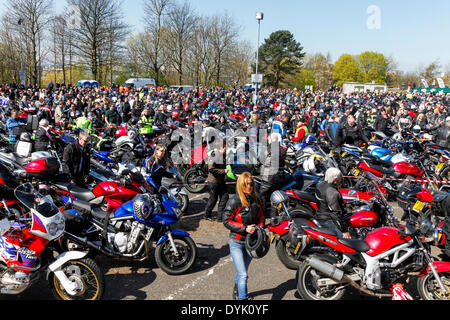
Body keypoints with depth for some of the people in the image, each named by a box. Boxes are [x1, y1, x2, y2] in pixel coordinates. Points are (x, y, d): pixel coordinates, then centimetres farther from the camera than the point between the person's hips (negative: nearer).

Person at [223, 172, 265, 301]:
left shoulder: (257, 199, 0)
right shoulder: (234, 201, -16)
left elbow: (261, 216, 16)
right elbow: (226, 220, -14)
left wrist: (260, 227, -3)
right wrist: (244, 228, -20)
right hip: (237, 243, -5)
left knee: (242, 272, 21)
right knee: (243, 275, -11)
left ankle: (237, 292, 45)